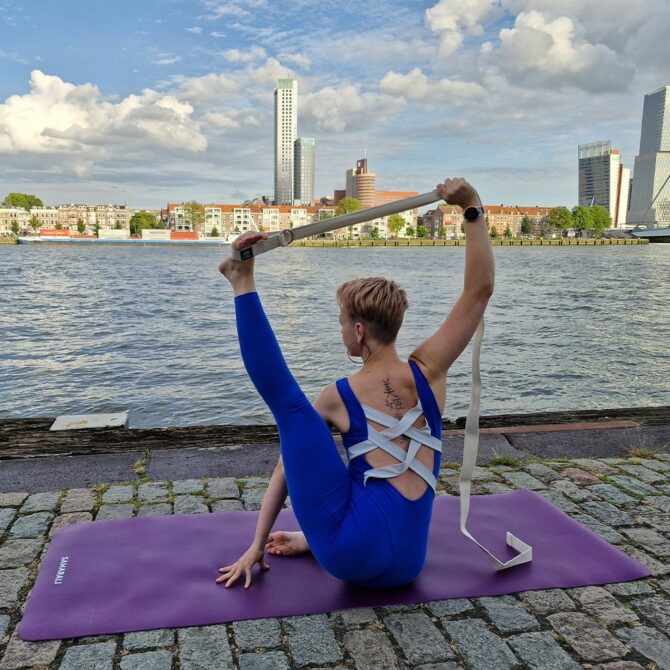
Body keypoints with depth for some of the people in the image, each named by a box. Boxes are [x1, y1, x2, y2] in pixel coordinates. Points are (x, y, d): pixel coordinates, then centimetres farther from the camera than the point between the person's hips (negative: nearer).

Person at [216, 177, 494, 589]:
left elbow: (297, 455, 11)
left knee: (288, 400, -4)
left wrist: (257, 545, 21)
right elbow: (481, 289, 4)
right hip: (405, 565, 4)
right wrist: (473, 208, 1)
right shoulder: (429, 371, 5)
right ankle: (309, 541, 34)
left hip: (353, 554, -4)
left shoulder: (338, 397, 4)